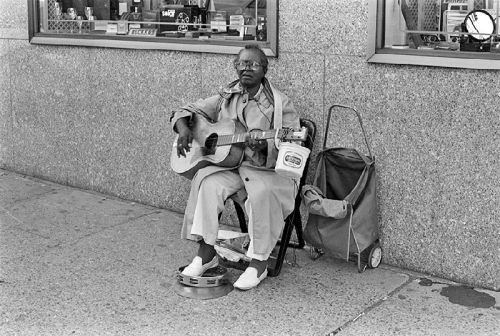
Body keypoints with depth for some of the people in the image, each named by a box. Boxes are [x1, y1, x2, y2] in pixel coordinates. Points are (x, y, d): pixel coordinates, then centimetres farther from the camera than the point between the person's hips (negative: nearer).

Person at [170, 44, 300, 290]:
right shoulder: (226, 97, 10)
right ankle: (206, 253, -14)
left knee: (262, 193, -35)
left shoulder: (279, 104, -4)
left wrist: (266, 147, -31)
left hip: (268, 169, -4)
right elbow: (188, 110, 18)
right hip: (228, 163, 4)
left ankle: (259, 263, -18)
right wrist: (183, 127, -6)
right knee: (207, 181, -25)